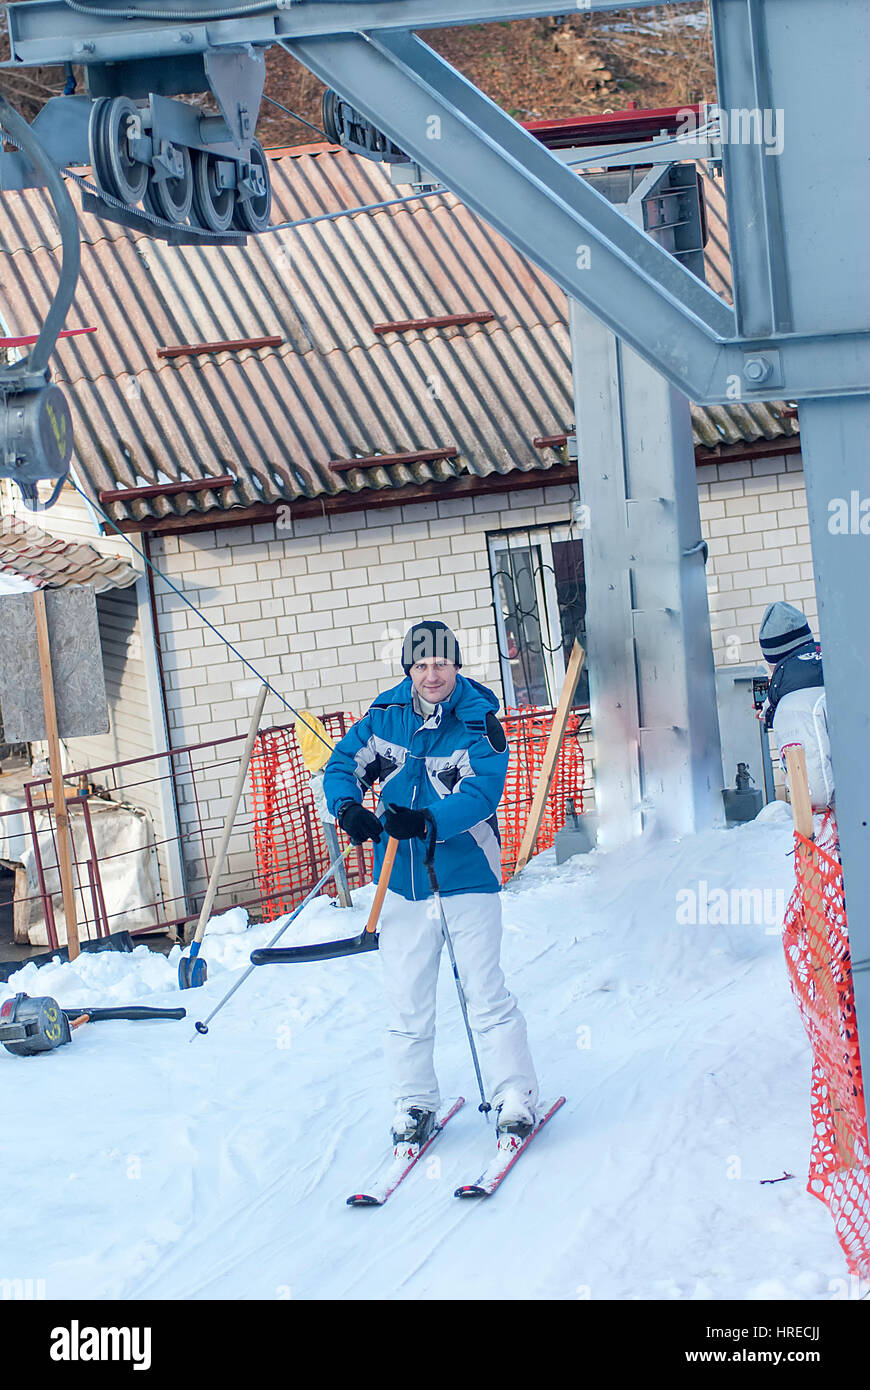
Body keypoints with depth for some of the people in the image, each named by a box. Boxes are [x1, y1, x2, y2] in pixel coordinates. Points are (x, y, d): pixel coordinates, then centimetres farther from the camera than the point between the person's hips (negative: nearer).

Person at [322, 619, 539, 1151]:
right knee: (406, 1001, 8)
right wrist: (348, 807, -15)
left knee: (485, 992, -6)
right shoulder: (385, 717, 2)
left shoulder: (480, 724, -10)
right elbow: (344, 764, 7)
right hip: (402, 881, 4)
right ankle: (415, 1102, 20)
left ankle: (516, 1099, 2)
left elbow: (481, 794, -20)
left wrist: (427, 821, -35)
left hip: (467, 877, -4)